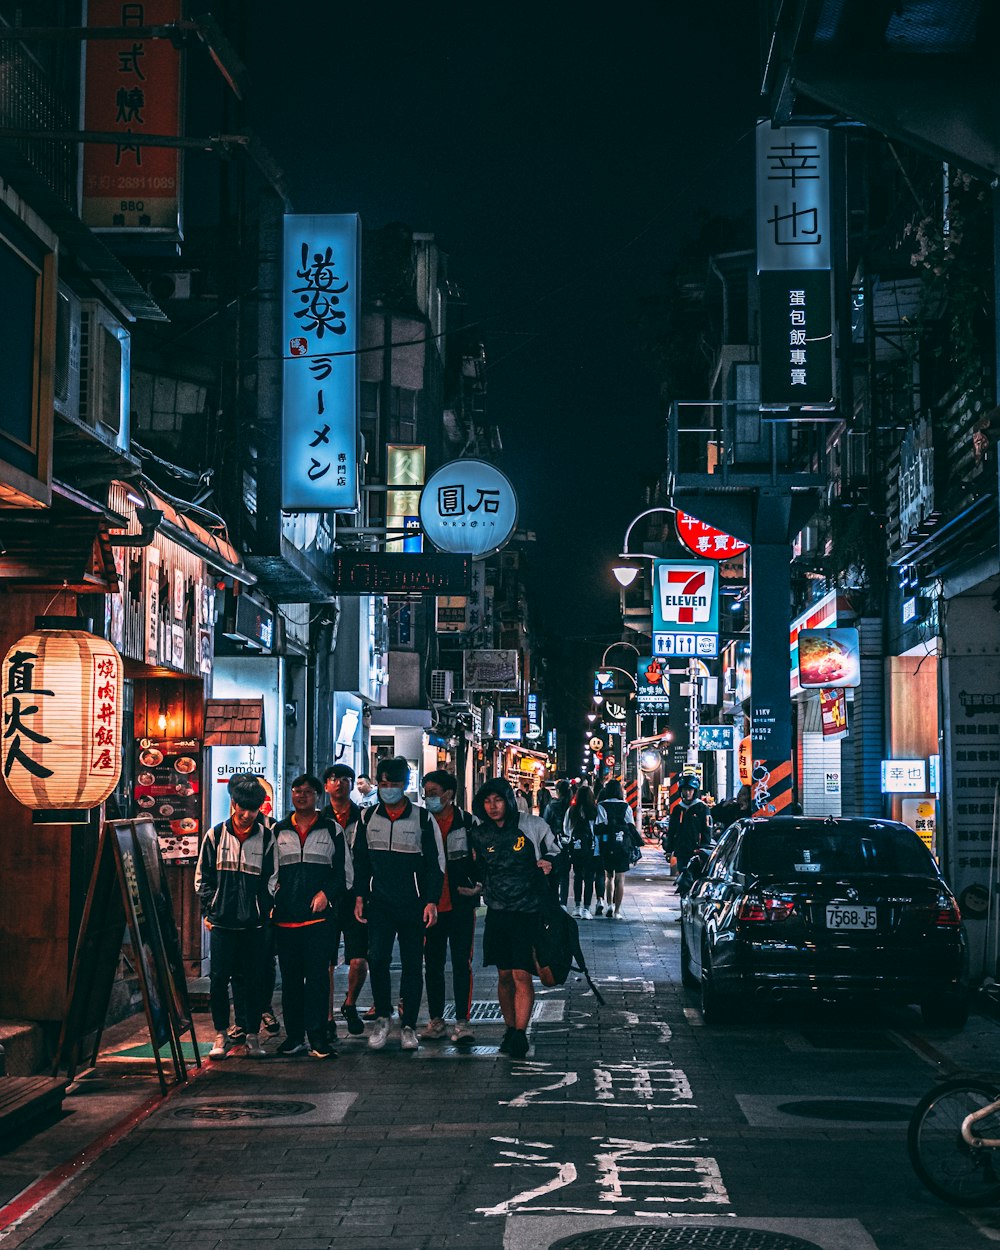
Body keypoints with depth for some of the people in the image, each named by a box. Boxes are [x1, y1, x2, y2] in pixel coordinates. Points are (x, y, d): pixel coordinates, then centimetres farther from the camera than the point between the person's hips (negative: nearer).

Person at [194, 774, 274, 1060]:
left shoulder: (267, 837, 2)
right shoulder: (215, 835, 4)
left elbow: (273, 880, 7)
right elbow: (202, 877, 9)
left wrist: (268, 912, 0)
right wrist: (208, 911, 2)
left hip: (254, 922, 0)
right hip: (222, 921, 0)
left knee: (252, 979, 2)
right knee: (219, 978, -1)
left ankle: (252, 1034, 12)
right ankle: (222, 1034, 9)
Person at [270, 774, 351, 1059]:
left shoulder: (332, 829, 9)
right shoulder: (279, 830, 15)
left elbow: (345, 872, 9)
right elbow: (270, 870, 18)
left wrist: (326, 892, -6)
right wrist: (271, 900, 5)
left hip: (319, 915, -3)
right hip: (285, 915, 3)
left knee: (317, 975, -8)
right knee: (290, 977, 5)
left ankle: (318, 1037, -5)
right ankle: (294, 1036, 11)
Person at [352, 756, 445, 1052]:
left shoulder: (422, 819, 0)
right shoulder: (369, 817, 8)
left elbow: (436, 864, 2)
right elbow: (360, 860, 16)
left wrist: (431, 902, -5)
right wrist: (359, 896, 8)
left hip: (413, 905, -1)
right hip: (379, 905, 1)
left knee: (412, 964, 3)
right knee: (377, 958, -13)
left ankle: (408, 1025, 12)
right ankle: (382, 1017, 2)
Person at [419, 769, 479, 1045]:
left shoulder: (468, 823, -1)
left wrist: (478, 886, -9)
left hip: (460, 905, -3)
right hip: (430, 905, 3)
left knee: (461, 964, -4)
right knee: (433, 965, 9)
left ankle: (462, 1021, -2)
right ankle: (436, 1019, 17)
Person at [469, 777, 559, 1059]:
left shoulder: (533, 826, -5)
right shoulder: (480, 834, 6)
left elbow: (555, 853, 9)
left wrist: (550, 863, -11)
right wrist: (473, 873, -3)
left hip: (529, 911, -4)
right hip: (497, 912, 4)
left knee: (522, 975, -11)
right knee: (504, 976, 9)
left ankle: (520, 1034, -6)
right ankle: (510, 1030, 21)